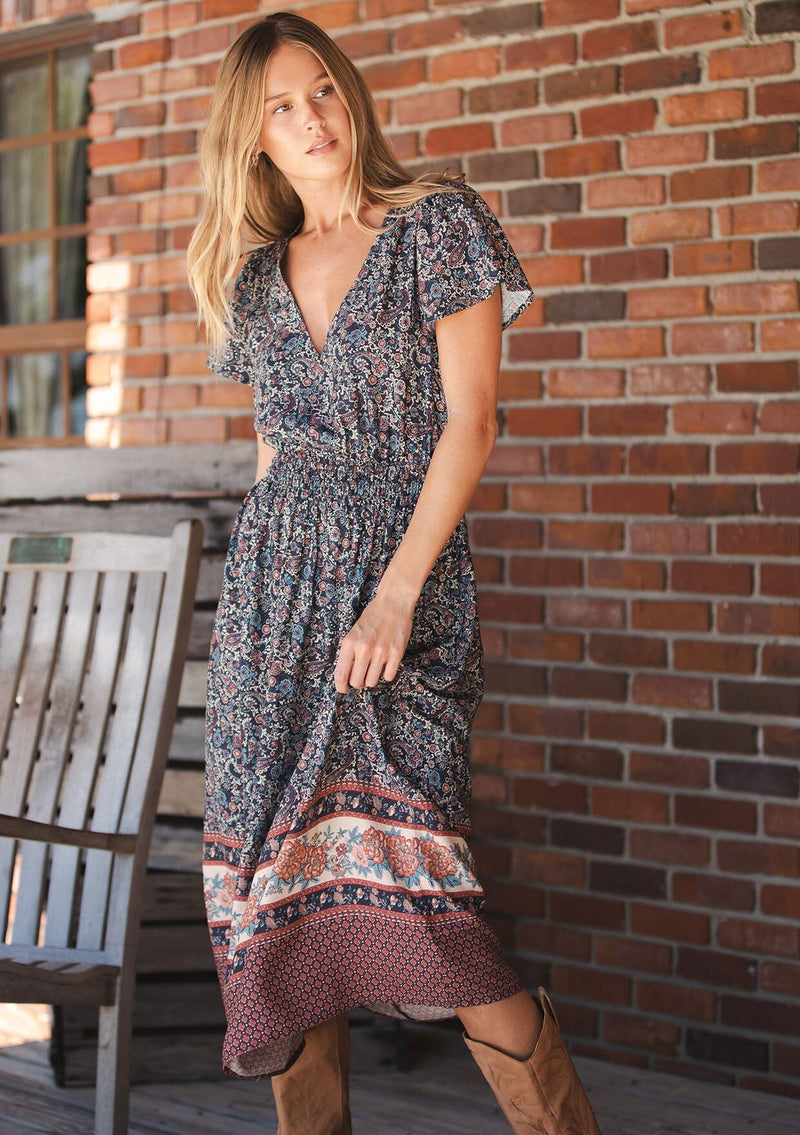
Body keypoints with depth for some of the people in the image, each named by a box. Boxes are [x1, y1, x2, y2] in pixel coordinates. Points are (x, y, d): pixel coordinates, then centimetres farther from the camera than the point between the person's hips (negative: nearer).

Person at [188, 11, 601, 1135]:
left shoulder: (438, 223, 1)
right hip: (276, 581, 5)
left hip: (408, 558, -5)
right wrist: (273, 576, 15)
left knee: (393, 851, -19)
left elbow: (470, 418, -6)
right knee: (284, 868, 0)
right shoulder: (257, 273, 16)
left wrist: (398, 591, -14)